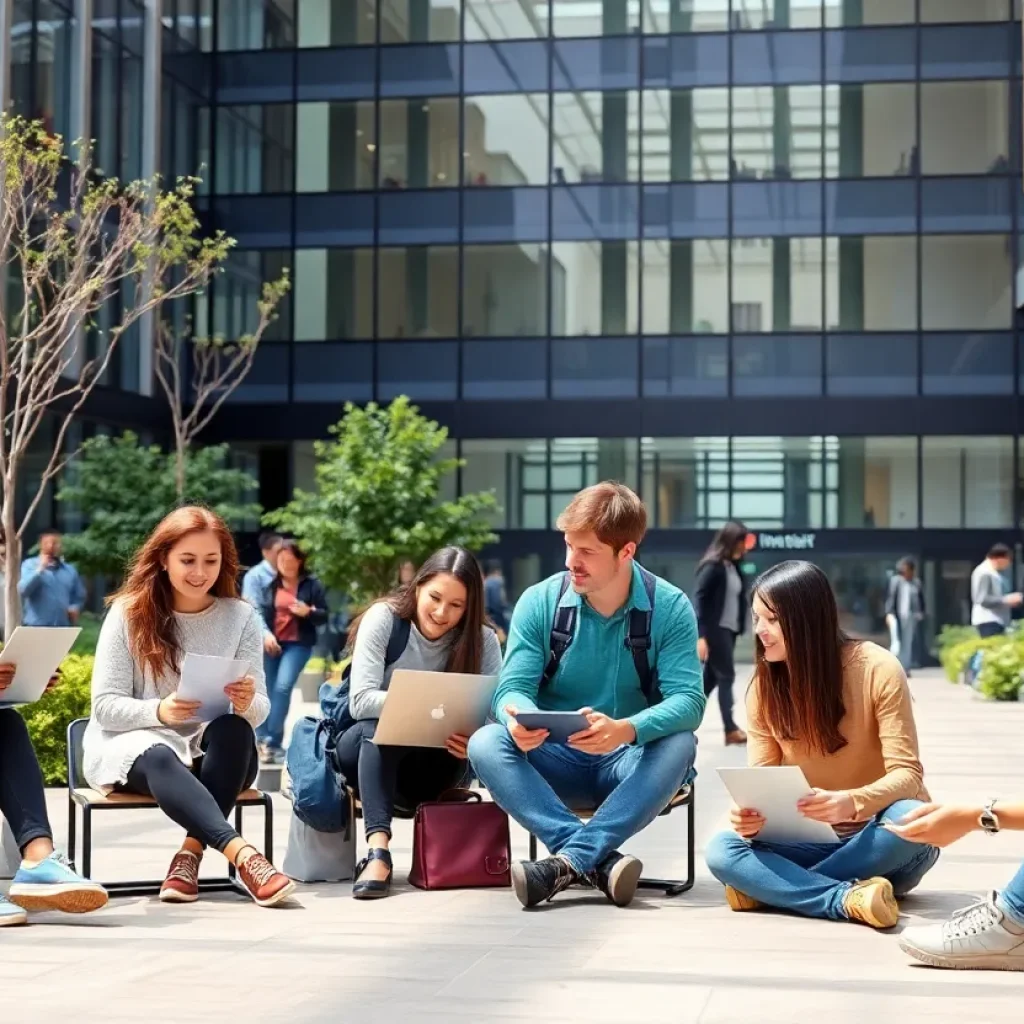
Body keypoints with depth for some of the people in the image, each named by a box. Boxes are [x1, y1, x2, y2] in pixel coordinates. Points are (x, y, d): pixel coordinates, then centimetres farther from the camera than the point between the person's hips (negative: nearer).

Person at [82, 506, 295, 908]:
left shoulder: (240, 617, 2)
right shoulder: (128, 613, -3)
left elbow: (259, 710, -3)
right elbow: (105, 705, -7)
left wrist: (248, 703, -28)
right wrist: (158, 711, -28)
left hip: (217, 756, 2)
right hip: (133, 744, -2)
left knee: (233, 728, -33)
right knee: (159, 758, -38)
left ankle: (190, 854, -35)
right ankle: (243, 856, -56)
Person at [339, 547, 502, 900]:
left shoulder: (482, 640, -9)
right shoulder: (383, 618, -14)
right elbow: (361, 700, -23)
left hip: (432, 765, 1)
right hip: (367, 747, -1)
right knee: (382, 724, -34)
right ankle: (378, 850, -46)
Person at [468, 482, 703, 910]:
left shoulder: (669, 608, -8)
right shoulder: (539, 602, -4)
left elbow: (688, 700, -19)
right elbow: (514, 688, -8)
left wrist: (626, 729, -40)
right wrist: (518, 719, -35)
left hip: (631, 763, -1)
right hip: (556, 762, 2)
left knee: (680, 746, -33)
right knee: (485, 743, -27)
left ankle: (570, 860, -39)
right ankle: (601, 859, -40)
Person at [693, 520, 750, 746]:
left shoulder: (734, 566, 13)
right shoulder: (712, 566, -12)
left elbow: (738, 598, 11)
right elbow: (699, 599, -16)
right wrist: (701, 636, -22)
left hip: (728, 630, 8)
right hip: (715, 630, -8)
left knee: (711, 679, 9)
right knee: (726, 676, -5)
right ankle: (731, 730, 1)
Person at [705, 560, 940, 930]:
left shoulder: (877, 670, -15)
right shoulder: (763, 687, -2)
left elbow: (907, 774, -18)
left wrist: (852, 803, -39)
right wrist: (750, 814, -27)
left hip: (879, 838, -3)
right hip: (815, 840, 3)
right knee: (722, 850, -22)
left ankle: (771, 888, -24)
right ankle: (848, 898, -37)